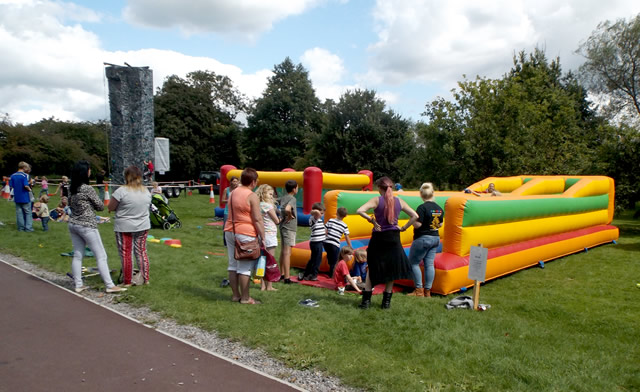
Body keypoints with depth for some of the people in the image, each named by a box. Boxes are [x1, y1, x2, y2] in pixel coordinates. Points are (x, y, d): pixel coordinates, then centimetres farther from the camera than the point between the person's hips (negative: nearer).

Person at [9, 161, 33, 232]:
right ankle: (28, 228, 2)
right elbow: (26, 186, -23)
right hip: (25, 197, -5)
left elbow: (10, 186, 4)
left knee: (19, 212, 11)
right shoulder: (25, 175, -14)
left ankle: (21, 227, 15)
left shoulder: (12, 176, 4)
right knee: (28, 213, 4)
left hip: (17, 197, 5)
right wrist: (29, 189, -3)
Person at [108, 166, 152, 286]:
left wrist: (120, 207, 9)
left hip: (124, 227, -5)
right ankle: (145, 279, 19)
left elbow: (110, 208, -10)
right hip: (143, 226, 5)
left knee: (126, 254, 6)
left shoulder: (121, 191, -16)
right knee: (141, 251, 14)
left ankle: (127, 282, 14)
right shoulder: (146, 191, 1)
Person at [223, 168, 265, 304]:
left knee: (233, 265, 13)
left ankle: (235, 295, 22)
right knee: (245, 267, -1)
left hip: (230, 231, 8)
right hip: (246, 234, -8)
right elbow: (257, 220, -15)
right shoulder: (252, 197, -13)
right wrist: (263, 238, -11)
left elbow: (233, 214, 11)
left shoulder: (233, 193, 10)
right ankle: (245, 298, 6)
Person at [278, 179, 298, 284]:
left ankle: (282, 274, 26)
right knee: (287, 252, -8)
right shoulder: (292, 199, -16)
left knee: (283, 251, 16)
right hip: (289, 227, -9)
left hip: (283, 226, 9)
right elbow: (287, 209, -35)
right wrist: (290, 216, -16)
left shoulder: (283, 198, 9)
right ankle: (287, 278, -7)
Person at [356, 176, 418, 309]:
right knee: (391, 270, 12)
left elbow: (360, 211, -21)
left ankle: (366, 300, 10)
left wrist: (372, 220, -10)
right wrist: (403, 228, 5)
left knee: (372, 268, 11)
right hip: (393, 239, 2)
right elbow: (415, 216, 3)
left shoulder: (377, 200, -8)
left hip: (378, 238, -2)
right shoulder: (399, 201, 1)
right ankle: (386, 301, 16)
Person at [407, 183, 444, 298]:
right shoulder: (439, 208, 6)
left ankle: (419, 290, 4)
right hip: (435, 238, 7)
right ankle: (427, 291, 13)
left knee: (413, 262, 4)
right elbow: (440, 225, 14)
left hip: (422, 239, -7)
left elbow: (417, 224, -21)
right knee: (429, 264, 9)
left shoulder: (422, 207, -18)